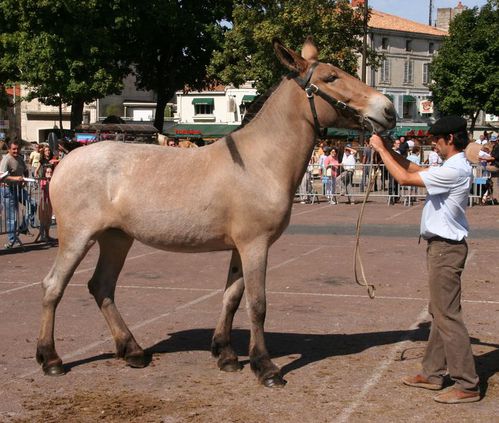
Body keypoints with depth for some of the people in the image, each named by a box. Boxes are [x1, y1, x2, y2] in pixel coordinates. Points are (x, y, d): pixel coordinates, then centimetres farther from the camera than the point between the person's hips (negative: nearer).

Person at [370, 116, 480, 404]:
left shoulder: (454, 170, -21)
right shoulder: (455, 167, 10)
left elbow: (405, 178, -20)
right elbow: (415, 168, 20)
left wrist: (381, 149, -9)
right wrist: (387, 149, 13)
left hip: (446, 248, -11)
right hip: (442, 246, 11)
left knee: (448, 315, -7)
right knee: (440, 313, 16)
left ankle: (467, 385, -4)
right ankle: (433, 373, 26)